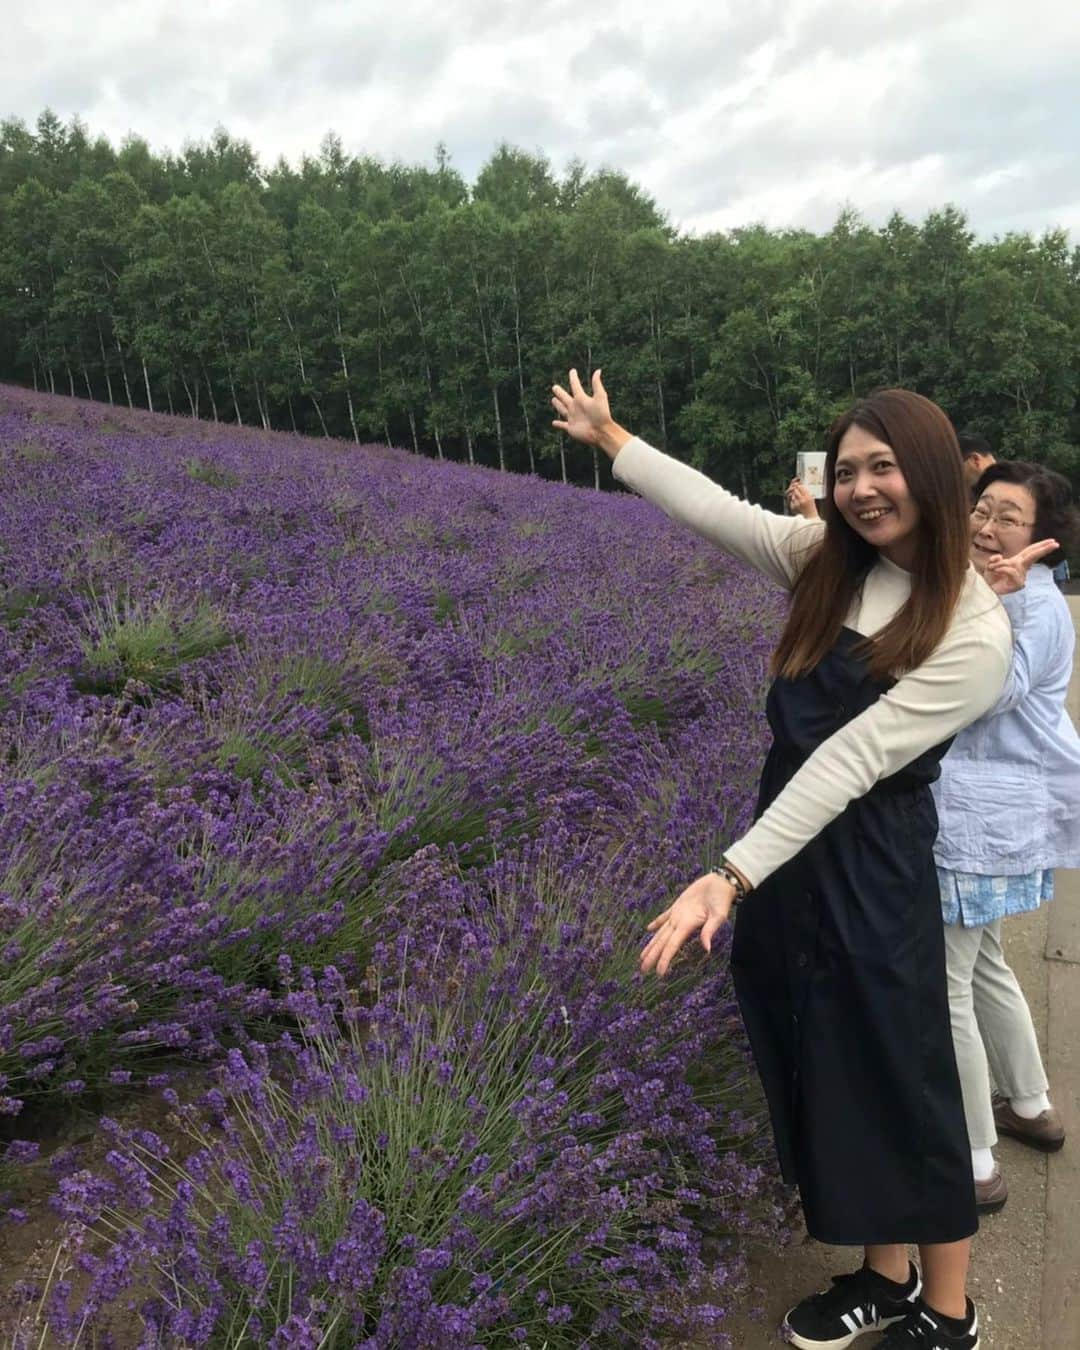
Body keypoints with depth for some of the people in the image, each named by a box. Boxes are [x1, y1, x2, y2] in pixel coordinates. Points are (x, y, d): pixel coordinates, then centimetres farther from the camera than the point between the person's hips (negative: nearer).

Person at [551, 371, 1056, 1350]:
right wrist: (610, 436, 18)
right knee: (829, 1078, 18)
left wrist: (731, 875, -28)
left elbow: (850, 761, -25)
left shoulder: (975, 631, -18)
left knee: (901, 1084, 9)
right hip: (790, 852, 6)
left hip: (869, 871, -6)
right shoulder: (827, 559, 0)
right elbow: (710, 505, 9)